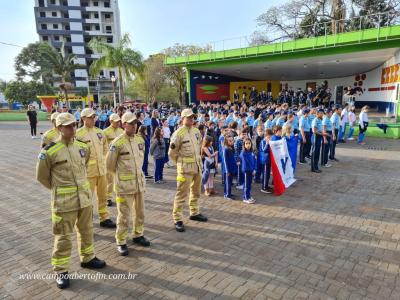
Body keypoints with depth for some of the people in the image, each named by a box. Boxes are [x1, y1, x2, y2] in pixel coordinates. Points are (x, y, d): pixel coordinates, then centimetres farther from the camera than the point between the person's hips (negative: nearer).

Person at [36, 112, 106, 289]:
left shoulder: (82, 147, 2)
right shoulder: (49, 151, -15)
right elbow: (42, 176, -3)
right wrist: (58, 188, 4)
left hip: (84, 197, 6)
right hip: (64, 201, -5)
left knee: (86, 230, 19)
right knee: (63, 236, 6)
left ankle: (87, 258, 39)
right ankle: (61, 271, 22)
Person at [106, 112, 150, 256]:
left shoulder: (140, 140, 5)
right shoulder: (118, 142, -13)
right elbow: (110, 164, -5)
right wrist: (121, 174, 7)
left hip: (140, 181, 6)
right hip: (125, 184, -6)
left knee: (140, 211, 17)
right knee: (124, 214, 3)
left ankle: (138, 235, 35)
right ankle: (121, 242, 18)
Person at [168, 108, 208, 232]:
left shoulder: (196, 131, 6)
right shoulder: (178, 133, -15)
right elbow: (172, 153, -10)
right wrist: (180, 162, -2)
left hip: (197, 165, 7)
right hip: (185, 167, -7)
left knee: (196, 191, 20)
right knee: (181, 193, -3)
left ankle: (194, 213, 37)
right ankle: (177, 219, 6)